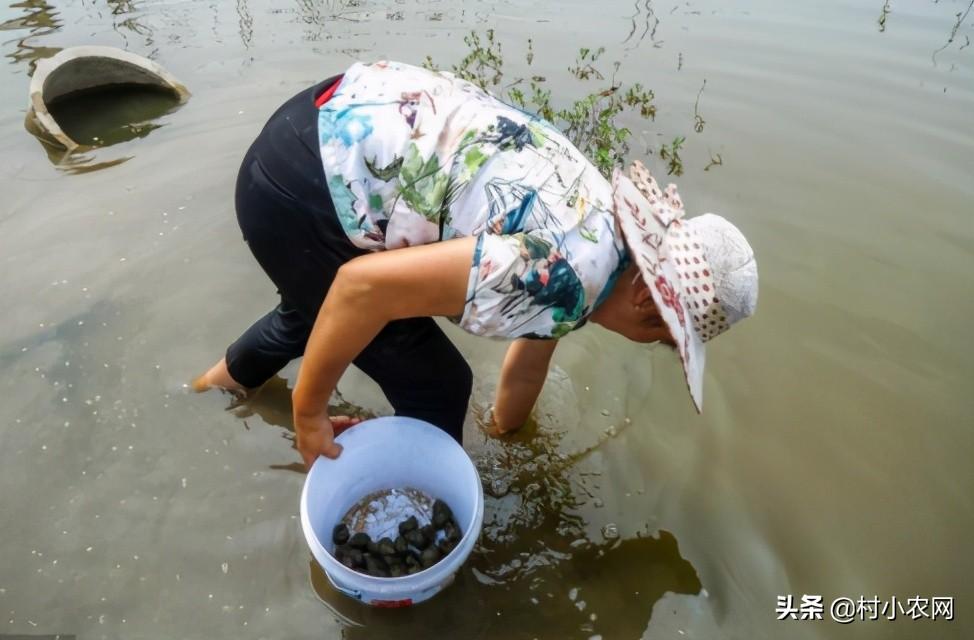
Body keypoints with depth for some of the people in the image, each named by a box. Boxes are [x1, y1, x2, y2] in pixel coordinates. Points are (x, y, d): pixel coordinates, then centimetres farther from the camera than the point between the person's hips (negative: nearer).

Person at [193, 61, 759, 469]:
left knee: (322, 303, 35)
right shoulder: (569, 276, -22)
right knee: (435, 385, 2)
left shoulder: (595, 222, 7)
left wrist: (505, 434, 36)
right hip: (299, 184, -9)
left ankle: (232, 376, 66)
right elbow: (367, 285, -27)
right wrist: (308, 413, -13)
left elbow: (529, 363, 21)